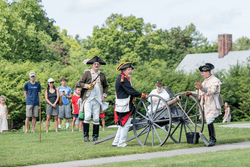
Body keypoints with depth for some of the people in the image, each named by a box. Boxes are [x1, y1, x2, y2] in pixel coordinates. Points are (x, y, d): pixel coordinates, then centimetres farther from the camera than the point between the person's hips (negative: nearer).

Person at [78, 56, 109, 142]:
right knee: (87, 117, -12)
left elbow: (106, 86, 25)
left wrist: (104, 95, 11)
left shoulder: (102, 75, 14)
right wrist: (87, 86, -12)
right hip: (88, 98, -3)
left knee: (96, 118, 1)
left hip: (97, 99, 3)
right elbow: (80, 83, 6)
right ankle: (86, 136, -5)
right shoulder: (87, 73, 6)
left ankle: (95, 136, 8)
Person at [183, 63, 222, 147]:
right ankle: (212, 138, 18)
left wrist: (201, 88, -41)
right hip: (205, 105, 8)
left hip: (212, 105, -8)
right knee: (208, 121, 9)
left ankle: (212, 139, -15)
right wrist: (191, 92, 20)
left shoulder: (215, 81, -7)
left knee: (210, 121, -18)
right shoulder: (205, 81, 22)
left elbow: (211, 91, -25)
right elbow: (201, 93, 30)